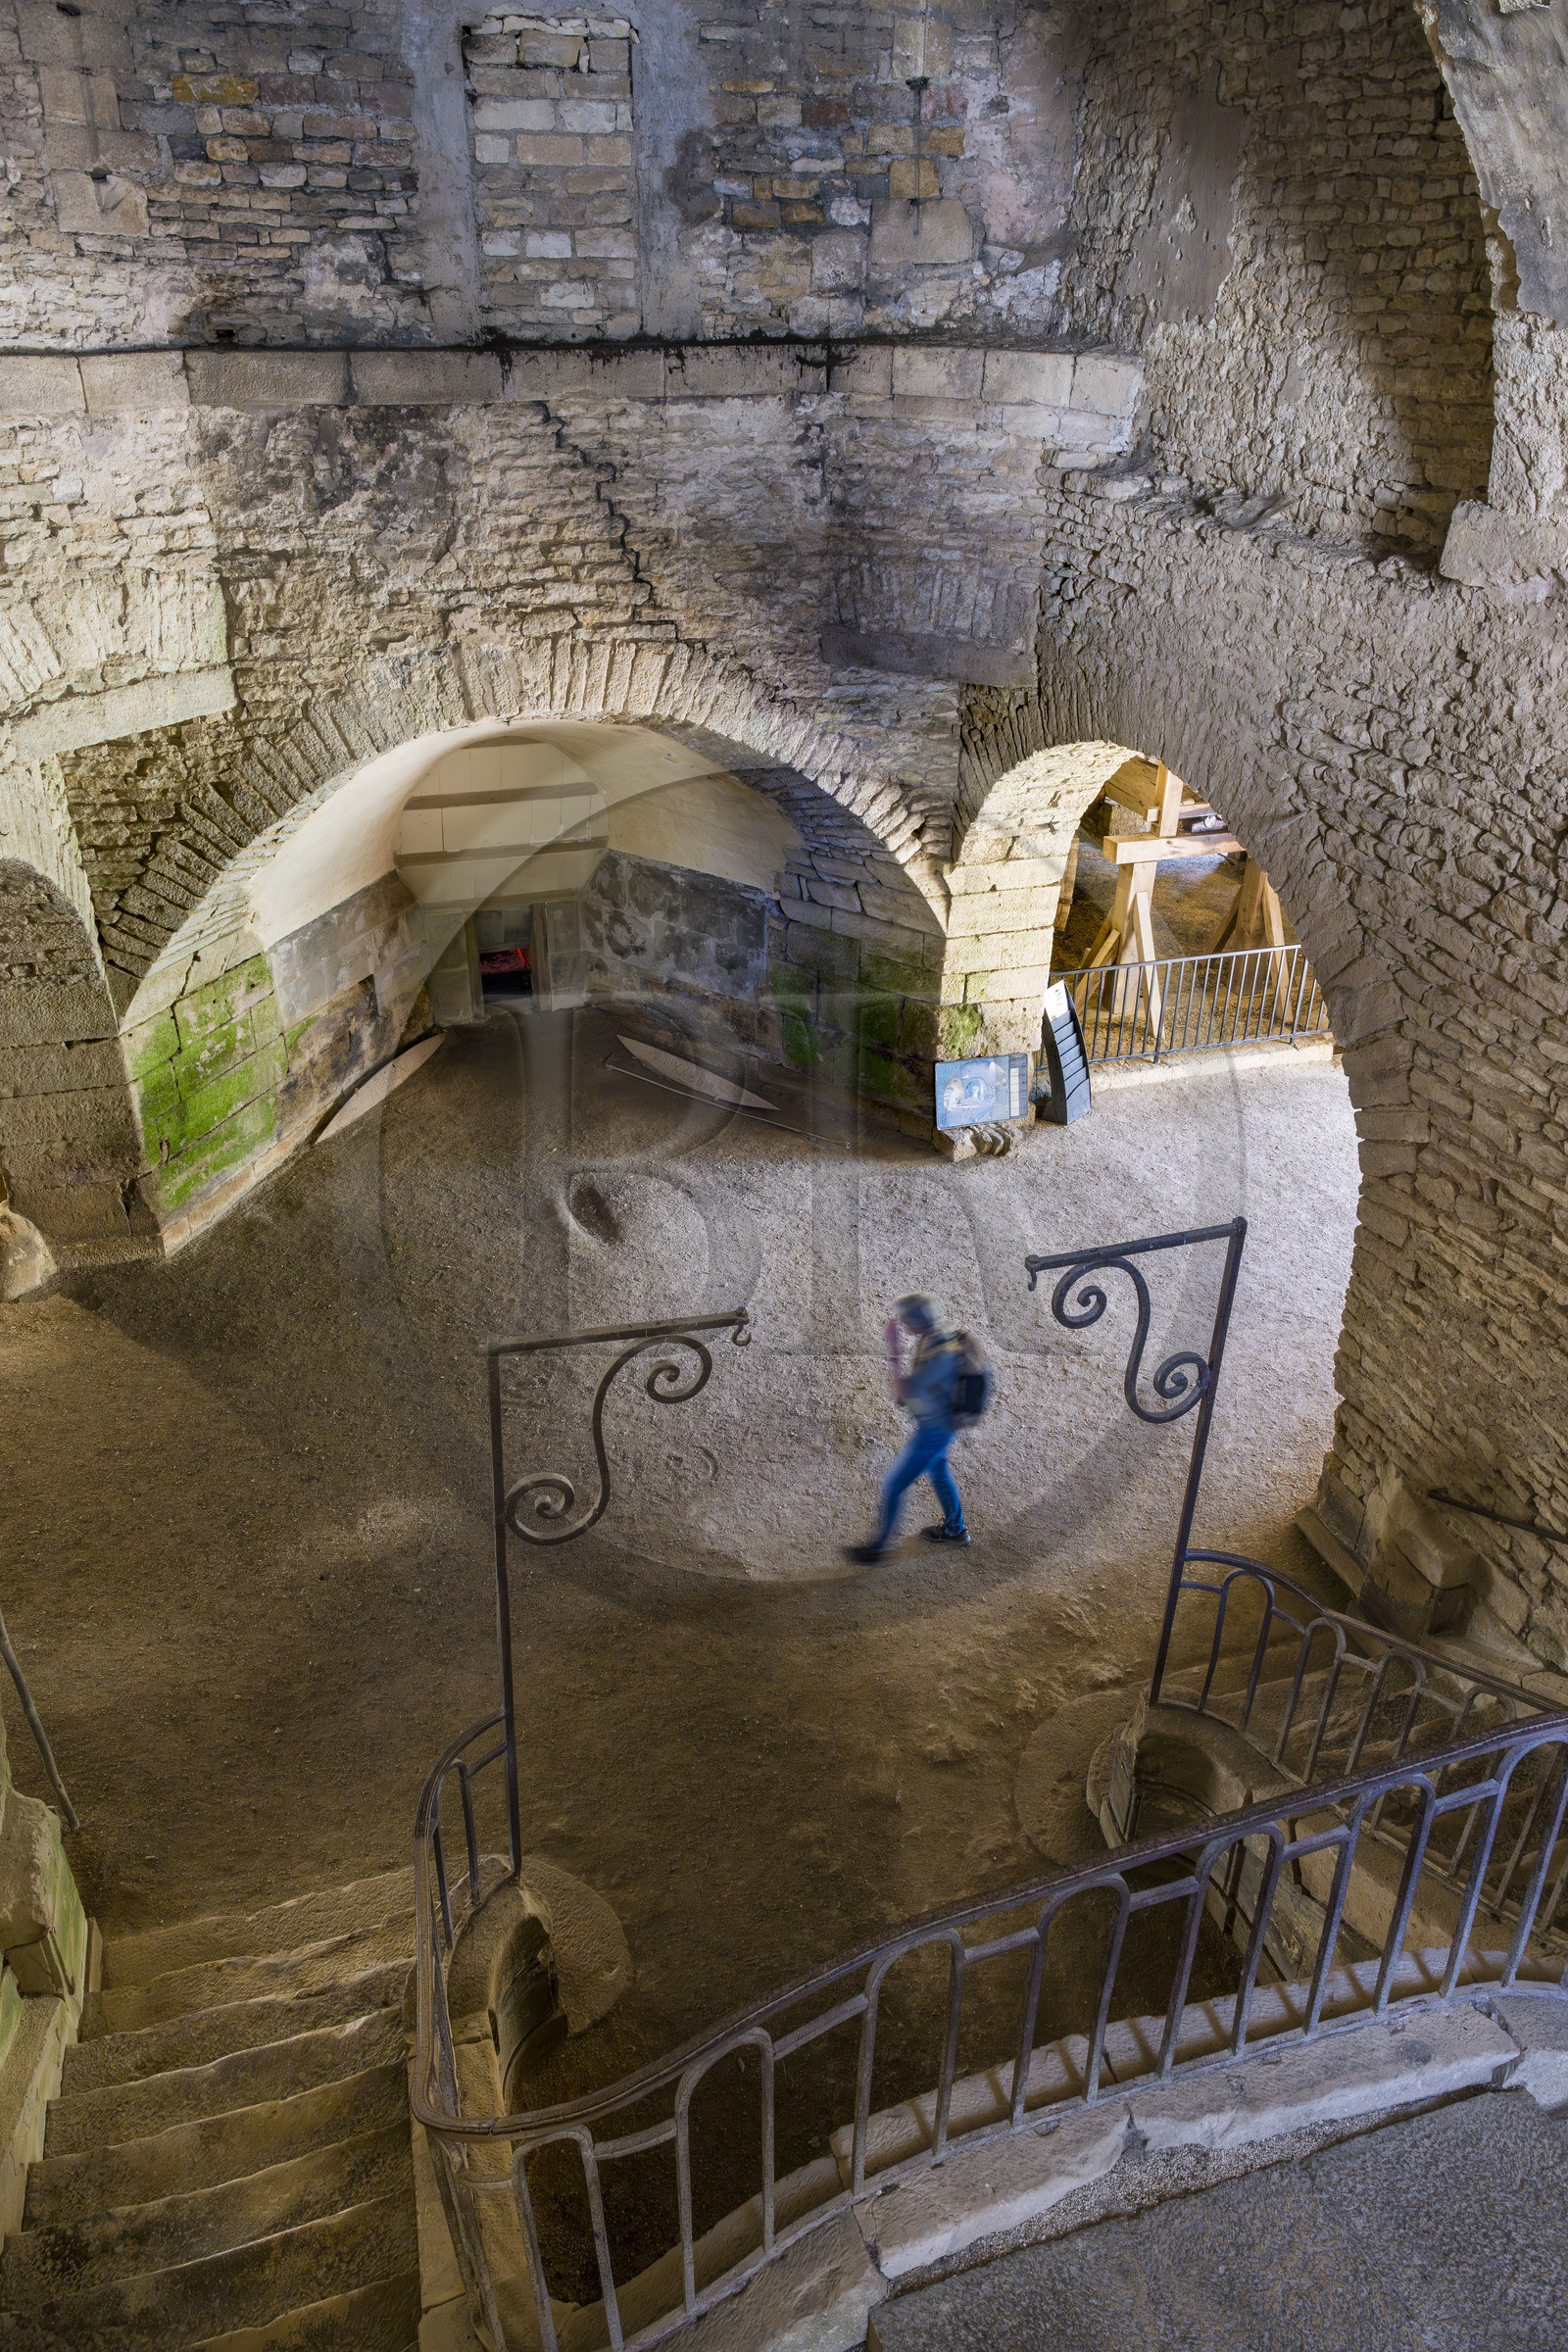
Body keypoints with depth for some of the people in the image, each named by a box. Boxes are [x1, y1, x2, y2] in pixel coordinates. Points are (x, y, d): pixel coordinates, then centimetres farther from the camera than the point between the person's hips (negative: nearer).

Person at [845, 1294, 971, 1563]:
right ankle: (955, 1529, 53)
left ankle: (878, 1546, 24)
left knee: (894, 1485, 5)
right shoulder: (931, 1338, -8)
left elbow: (904, 1390, -37)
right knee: (936, 1470, 31)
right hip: (936, 1420, 10)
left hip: (933, 1432, -10)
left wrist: (894, 1350, -35)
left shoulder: (941, 1355, -38)